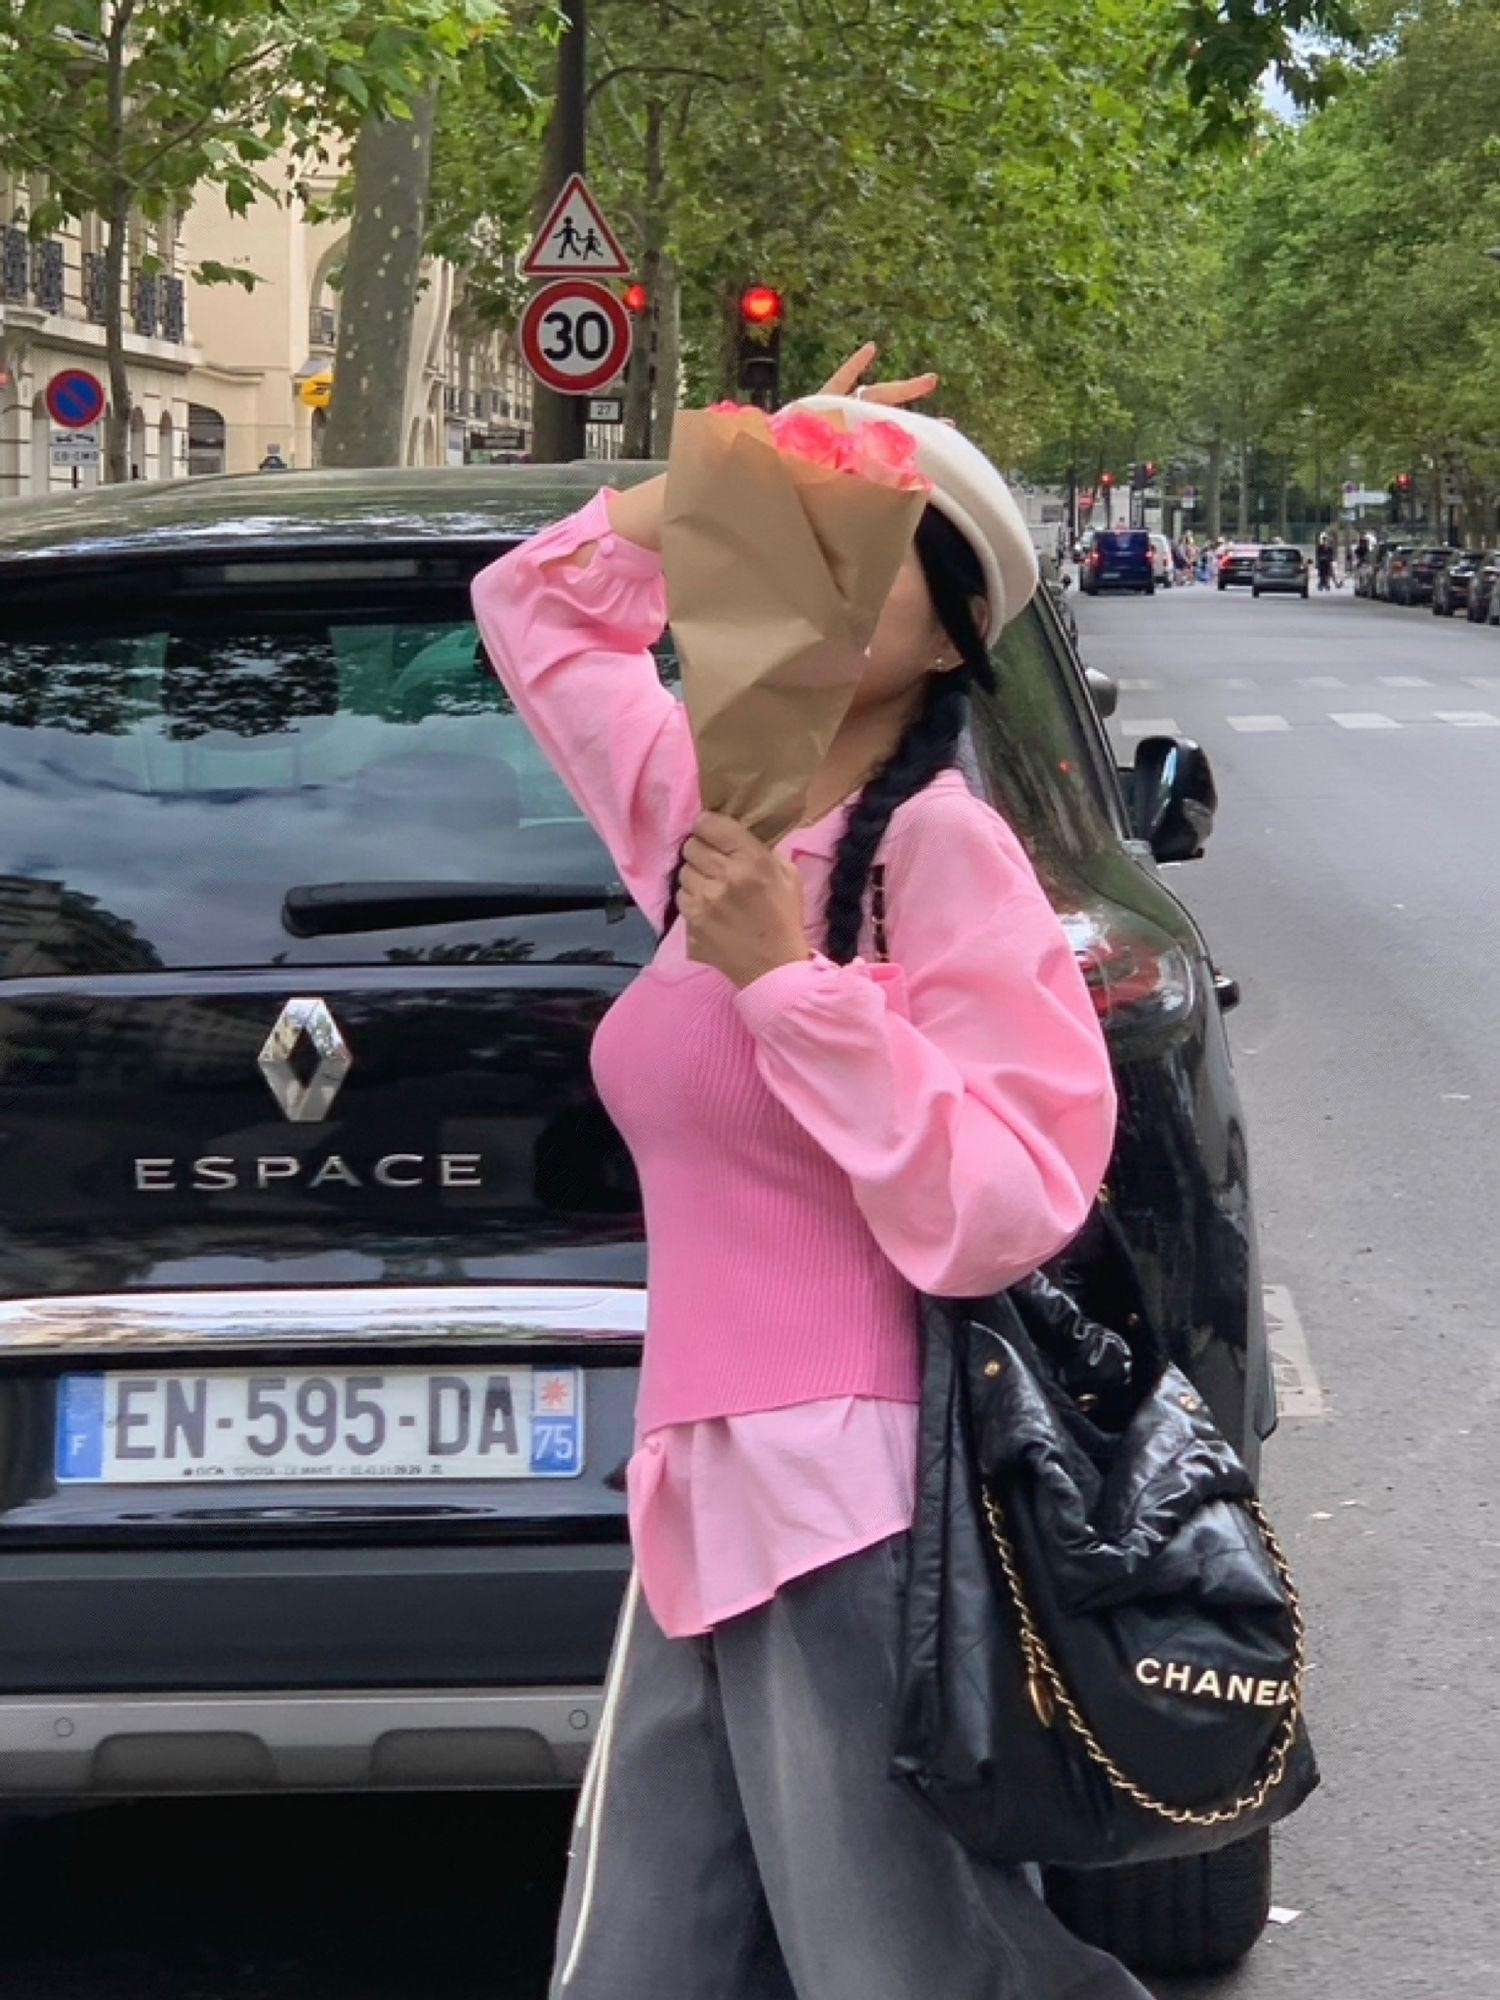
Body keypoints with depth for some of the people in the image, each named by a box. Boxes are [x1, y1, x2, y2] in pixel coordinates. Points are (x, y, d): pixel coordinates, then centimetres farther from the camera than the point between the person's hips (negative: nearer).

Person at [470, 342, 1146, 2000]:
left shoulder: (941, 845, -9)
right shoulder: (712, 805, 12)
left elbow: (999, 1212, -17)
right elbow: (536, 603, 29)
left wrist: (786, 978, -18)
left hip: (866, 1527, -8)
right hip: (704, 1502, 8)